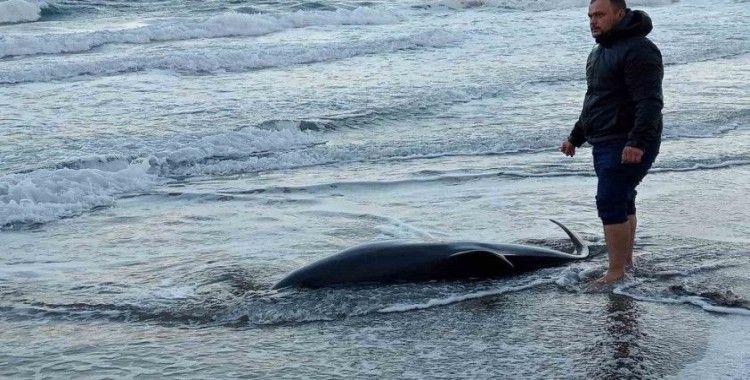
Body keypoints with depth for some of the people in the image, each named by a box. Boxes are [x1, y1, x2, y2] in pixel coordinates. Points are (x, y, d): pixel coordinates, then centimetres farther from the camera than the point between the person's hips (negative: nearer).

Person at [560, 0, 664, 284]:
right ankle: (626, 261, 26)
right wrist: (575, 138, 29)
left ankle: (616, 272, -10)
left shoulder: (638, 50, -15)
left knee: (611, 204, -13)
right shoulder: (600, 51, 18)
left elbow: (650, 101, -24)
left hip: (628, 146, -10)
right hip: (605, 143, 10)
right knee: (621, 202, 16)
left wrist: (637, 142, -33)